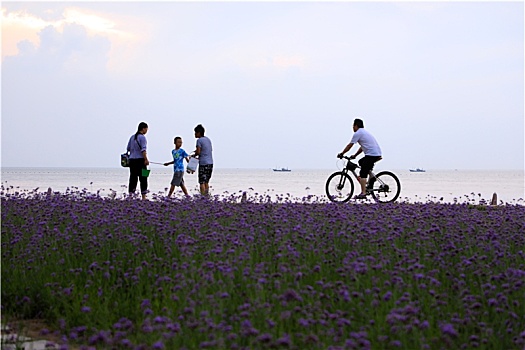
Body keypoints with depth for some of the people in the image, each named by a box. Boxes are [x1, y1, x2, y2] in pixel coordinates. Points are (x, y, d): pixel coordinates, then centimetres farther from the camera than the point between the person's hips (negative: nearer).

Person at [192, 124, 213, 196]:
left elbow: (198, 152, -16)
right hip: (210, 163, 8)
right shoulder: (208, 139, 14)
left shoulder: (199, 140, -9)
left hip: (203, 163, -8)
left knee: (202, 182, -5)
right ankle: (207, 195, 14)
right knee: (206, 181, 14)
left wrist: (194, 155, 4)